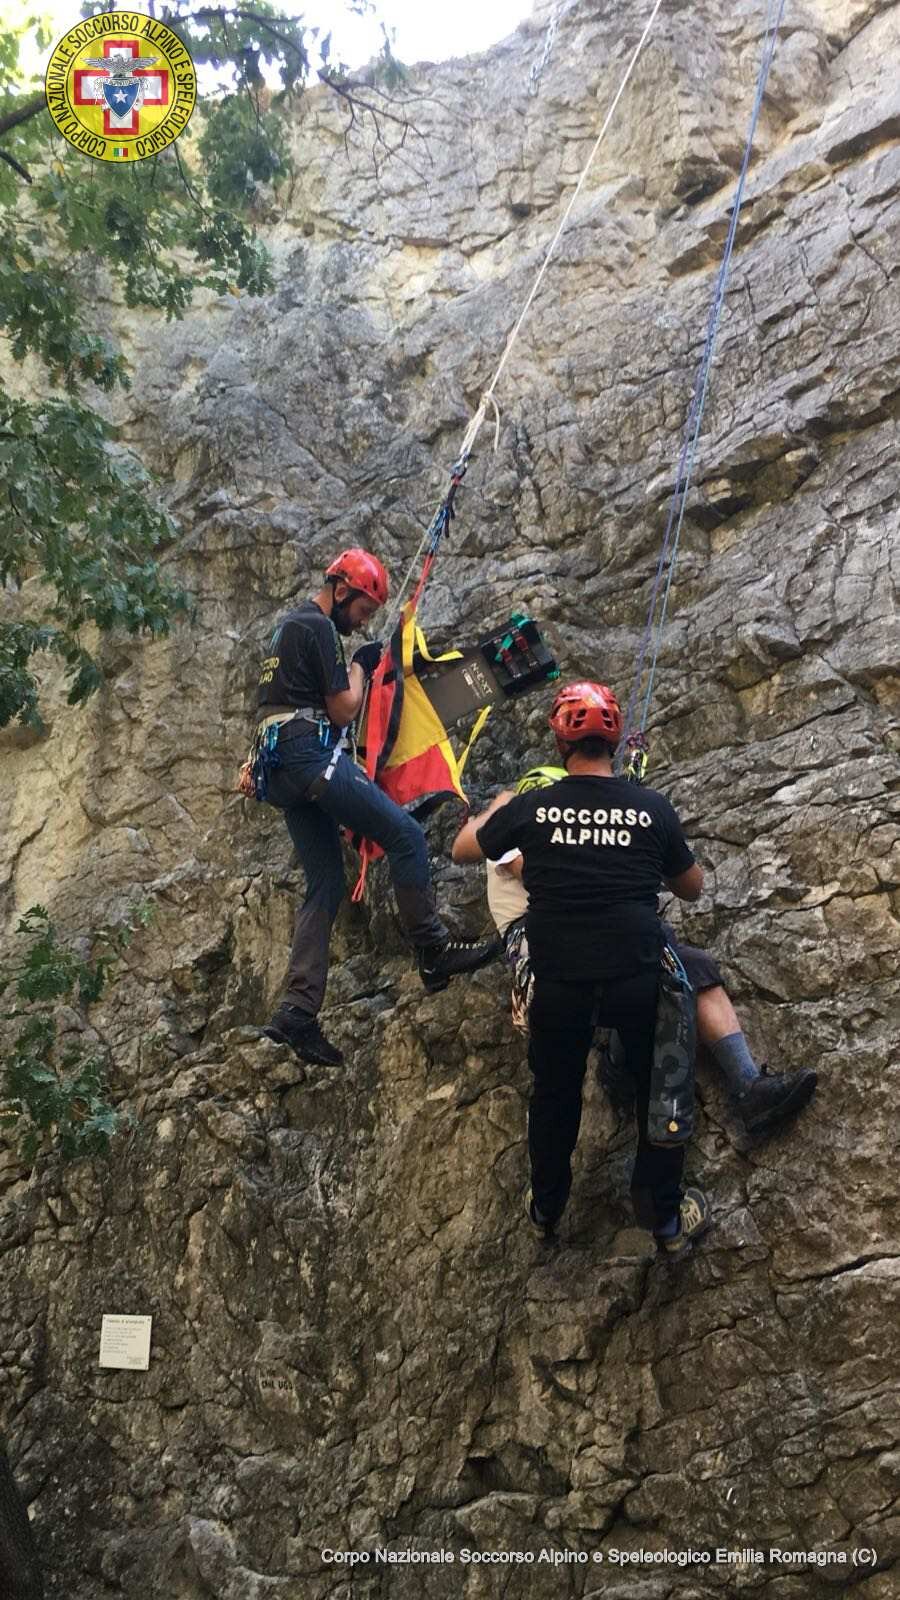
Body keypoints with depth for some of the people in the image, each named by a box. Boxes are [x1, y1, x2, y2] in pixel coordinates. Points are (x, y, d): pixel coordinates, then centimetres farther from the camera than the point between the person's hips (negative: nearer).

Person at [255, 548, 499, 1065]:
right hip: (314, 756, -10)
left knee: (327, 883, 6)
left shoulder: (291, 625, 25)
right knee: (406, 834, -9)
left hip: (282, 768, 10)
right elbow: (343, 709, -9)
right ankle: (435, 952, -7)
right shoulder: (320, 628, -7)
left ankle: (298, 1012, 1)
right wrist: (359, 668, 7)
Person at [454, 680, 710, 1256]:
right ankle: (667, 1217, 31)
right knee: (659, 1090, 21)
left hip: (559, 983, 1)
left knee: (554, 1094, 23)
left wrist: (497, 808, 32)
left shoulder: (532, 807, -5)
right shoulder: (653, 808, -4)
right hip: (638, 977, -1)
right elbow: (692, 889, 12)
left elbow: (464, 849, 14)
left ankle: (546, 1209, 41)